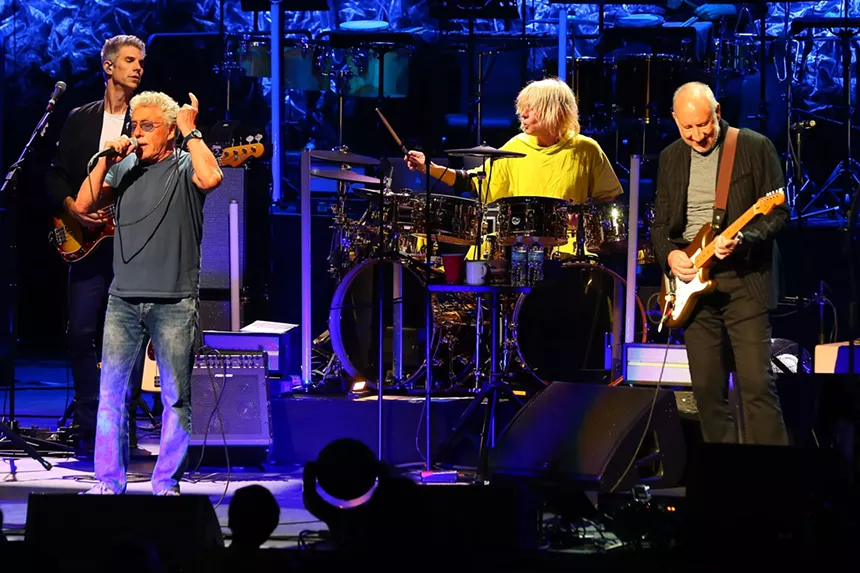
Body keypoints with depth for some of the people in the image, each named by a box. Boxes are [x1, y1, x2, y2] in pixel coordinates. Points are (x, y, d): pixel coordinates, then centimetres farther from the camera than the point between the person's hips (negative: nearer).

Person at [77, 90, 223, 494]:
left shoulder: (186, 165, 0)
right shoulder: (126, 166, 12)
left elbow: (212, 178, -23)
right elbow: (83, 205, 8)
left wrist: (191, 132, -12)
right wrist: (106, 162, -3)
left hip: (174, 302, -4)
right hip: (124, 298, 4)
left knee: (177, 397, 1)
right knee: (111, 391, 1)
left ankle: (166, 484, 9)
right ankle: (108, 483, 8)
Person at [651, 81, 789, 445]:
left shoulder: (755, 148, -3)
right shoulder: (670, 158, 12)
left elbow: (778, 213, -4)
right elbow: (660, 223, 17)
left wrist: (743, 240, -21)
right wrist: (669, 255, -4)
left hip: (744, 280, -5)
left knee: (757, 384, -12)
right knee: (707, 388, 5)